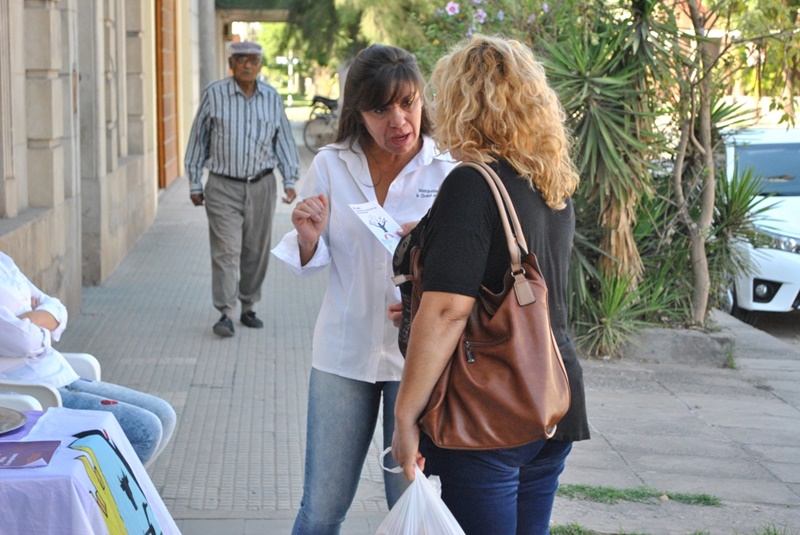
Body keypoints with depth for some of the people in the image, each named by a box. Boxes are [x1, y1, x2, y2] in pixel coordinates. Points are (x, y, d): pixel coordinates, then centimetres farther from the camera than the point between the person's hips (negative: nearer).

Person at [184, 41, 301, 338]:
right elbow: (198, 139, 4)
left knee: (256, 251, 8)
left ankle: (248, 308, 21)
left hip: (261, 186, 3)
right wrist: (194, 183, 4)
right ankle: (225, 314, -8)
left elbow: (284, 140, 13)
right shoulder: (214, 95, -2)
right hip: (223, 187, -3)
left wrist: (290, 180, 4)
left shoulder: (272, 98, 6)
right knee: (226, 250, -10)